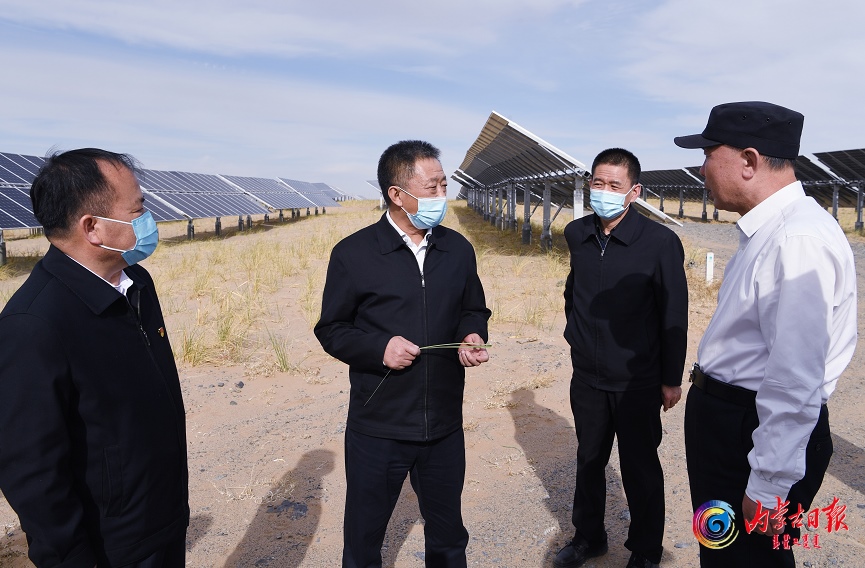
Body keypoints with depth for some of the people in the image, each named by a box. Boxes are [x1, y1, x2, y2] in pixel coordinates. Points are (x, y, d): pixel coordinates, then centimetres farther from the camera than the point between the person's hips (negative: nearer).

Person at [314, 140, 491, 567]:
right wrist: (379, 349, -20)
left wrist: (472, 337, -8)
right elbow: (331, 329, -3)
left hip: (445, 426, 3)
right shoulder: (353, 254, -9)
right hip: (378, 429, -3)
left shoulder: (458, 249, 2)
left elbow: (473, 310, 14)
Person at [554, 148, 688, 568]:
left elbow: (674, 316, -10)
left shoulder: (660, 242, -15)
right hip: (587, 376, 5)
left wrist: (671, 378, -6)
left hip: (637, 383, -4)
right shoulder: (576, 234, -1)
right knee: (588, 459, 19)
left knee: (640, 469, 11)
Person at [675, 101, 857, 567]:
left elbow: (796, 380, -27)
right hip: (726, 418, 10)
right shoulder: (765, 230, 8)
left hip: (758, 432, -10)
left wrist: (767, 488, -22)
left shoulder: (798, 240, -25)